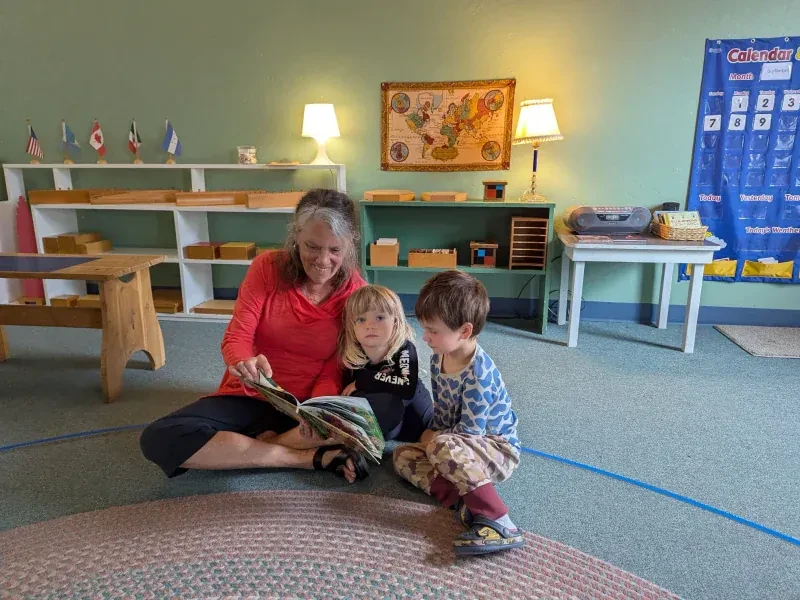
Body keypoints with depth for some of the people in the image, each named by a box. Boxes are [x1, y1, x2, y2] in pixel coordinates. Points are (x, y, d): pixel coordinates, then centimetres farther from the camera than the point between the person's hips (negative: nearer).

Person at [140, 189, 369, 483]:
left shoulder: (355, 291, -10)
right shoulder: (267, 267, -10)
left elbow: (334, 369, -9)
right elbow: (236, 338, -12)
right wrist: (244, 361, -37)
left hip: (307, 403, 0)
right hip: (248, 397, 1)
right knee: (158, 439, -23)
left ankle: (235, 450, -18)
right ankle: (311, 458, -20)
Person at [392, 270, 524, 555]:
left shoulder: (478, 374, -29)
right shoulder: (439, 357, -2)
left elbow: (470, 433, -25)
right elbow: (440, 409, 11)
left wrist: (433, 438, -11)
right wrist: (433, 437, -2)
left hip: (497, 450, -9)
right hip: (460, 447, 9)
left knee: (442, 447, -35)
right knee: (402, 455, -4)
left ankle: (499, 523, -34)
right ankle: (462, 500, -22)